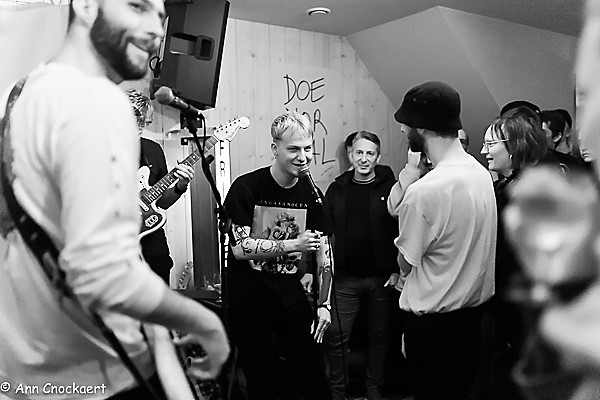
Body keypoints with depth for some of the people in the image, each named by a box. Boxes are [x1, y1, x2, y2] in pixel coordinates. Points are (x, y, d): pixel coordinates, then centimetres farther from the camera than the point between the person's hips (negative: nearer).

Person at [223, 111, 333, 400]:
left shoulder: (311, 193, 2)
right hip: (249, 291, -3)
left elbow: (324, 251, 6)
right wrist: (292, 245, -20)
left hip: (290, 290, 4)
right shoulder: (246, 187, -11)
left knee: (311, 371, 9)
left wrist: (324, 304, 1)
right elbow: (239, 247, -16)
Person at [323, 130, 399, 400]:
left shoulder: (391, 187, -3)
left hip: (382, 279, -1)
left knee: (379, 336, 13)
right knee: (335, 337, 4)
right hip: (345, 279, 2)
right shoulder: (337, 189, 5)